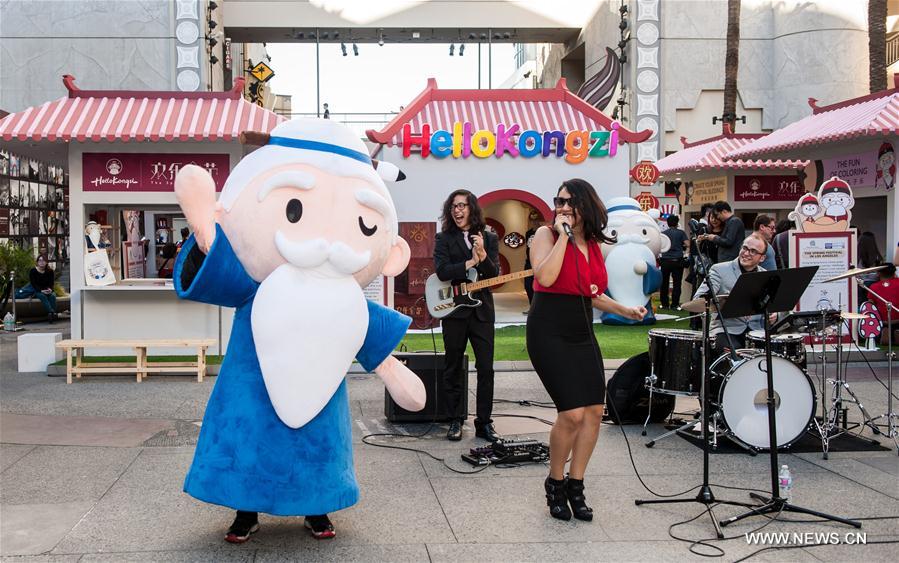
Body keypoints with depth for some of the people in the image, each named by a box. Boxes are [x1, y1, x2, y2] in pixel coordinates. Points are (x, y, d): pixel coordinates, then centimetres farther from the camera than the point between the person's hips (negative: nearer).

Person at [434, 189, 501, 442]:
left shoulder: (489, 238, 8)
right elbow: (442, 271, -11)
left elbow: (494, 275, -1)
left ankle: (484, 422, 9)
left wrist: (483, 255, -18)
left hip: (482, 310, 1)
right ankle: (456, 421, 16)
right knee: (453, 369, 6)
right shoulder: (444, 238, 3)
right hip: (453, 310, -1)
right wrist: (471, 263, -18)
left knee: (486, 369, 0)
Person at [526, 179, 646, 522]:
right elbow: (545, 278, -24)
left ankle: (575, 486, 19)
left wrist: (625, 311, 10)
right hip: (549, 334, -7)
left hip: (582, 334, 7)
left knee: (594, 410, 3)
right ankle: (555, 484, 9)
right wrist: (563, 236, -20)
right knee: (572, 413, -14)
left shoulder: (594, 245, 11)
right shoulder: (546, 234, -7)